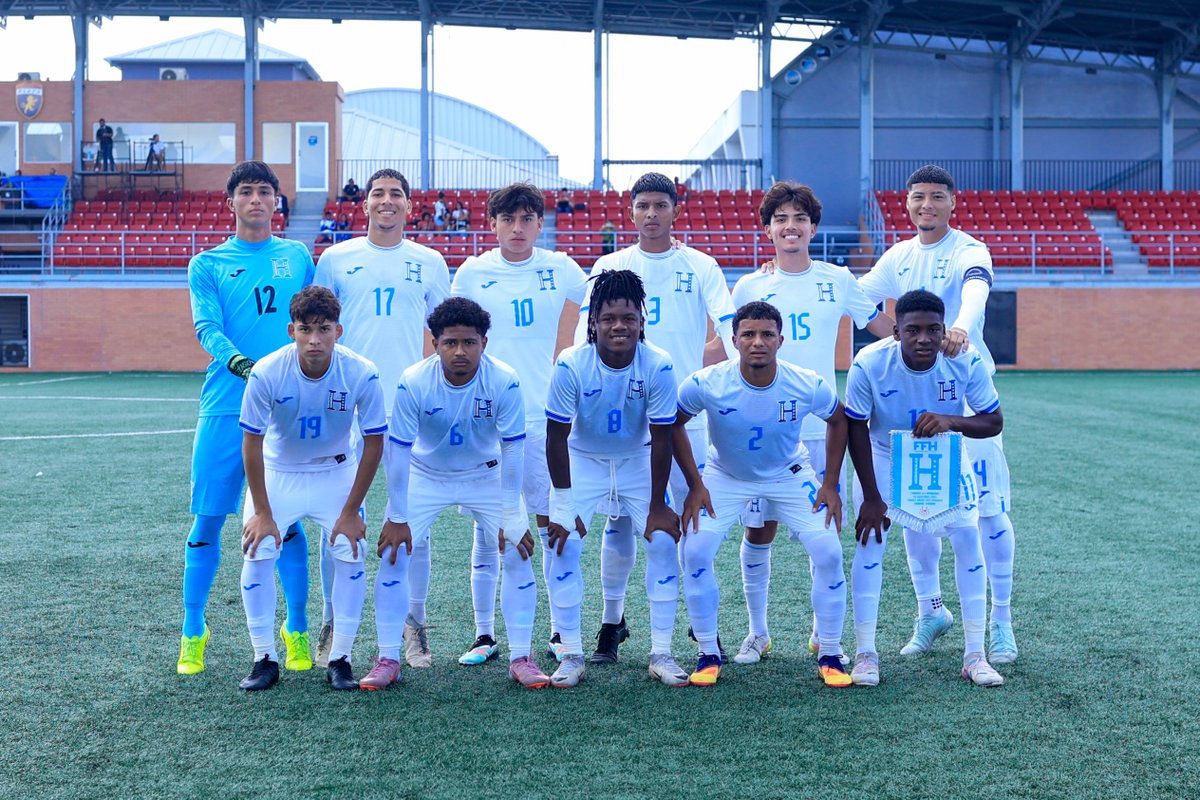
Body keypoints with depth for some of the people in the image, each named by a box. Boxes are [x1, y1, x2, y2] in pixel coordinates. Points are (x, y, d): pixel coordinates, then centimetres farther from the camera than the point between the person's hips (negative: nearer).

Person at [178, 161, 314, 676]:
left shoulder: (299, 257, 13)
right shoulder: (207, 264, 9)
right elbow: (207, 328, -5)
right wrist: (244, 366, -24)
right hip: (226, 406, 0)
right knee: (207, 520, 1)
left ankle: (297, 632, 14)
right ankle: (193, 634, 13)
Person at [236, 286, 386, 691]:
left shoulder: (362, 374, -26)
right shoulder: (266, 373, -27)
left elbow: (374, 442, -15)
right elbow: (252, 443, -16)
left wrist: (350, 512, -13)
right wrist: (262, 513, -13)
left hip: (336, 471, 0)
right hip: (277, 471, 0)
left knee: (351, 553, -13)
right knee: (257, 554, -12)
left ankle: (341, 659, 2)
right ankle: (265, 659, 3)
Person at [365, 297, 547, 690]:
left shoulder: (504, 381, -26)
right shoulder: (413, 383, -26)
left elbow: (512, 448, -19)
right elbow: (398, 450, -19)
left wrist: (511, 517, -18)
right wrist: (397, 518, -16)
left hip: (486, 476, 0)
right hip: (425, 475, 0)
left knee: (517, 554, -10)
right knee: (393, 555, -10)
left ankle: (520, 658, 3)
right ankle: (388, 660, 2)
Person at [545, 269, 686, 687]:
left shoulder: (658, 366, -23)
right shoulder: (571, 364, -25)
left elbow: (661, 439, -16)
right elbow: (556, 436, -17)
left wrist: (657, 506, -13)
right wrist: (563, 504, -17)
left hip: (638, 462, 1)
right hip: (582, 461, 0)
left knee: (663, 539, -12)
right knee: (562, 542, -14)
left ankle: (661, 654, 1)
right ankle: (571, 655, -2)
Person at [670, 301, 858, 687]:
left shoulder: (809, 386, -25)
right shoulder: (706, 384, -27)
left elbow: (838, 420, -3)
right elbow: (673, 424, -9)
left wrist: (831, 484, -6)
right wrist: (695, 486, -11)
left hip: (790, 474, 0)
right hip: (725, 476, 0)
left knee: (828, 551, -14)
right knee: (695, 551, -17)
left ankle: (829, 656, 4)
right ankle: (708, 654, 2)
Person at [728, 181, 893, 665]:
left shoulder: (837, 281, 5)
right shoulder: (750, 287, 4)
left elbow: (887, 330, 12)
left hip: (821, 428, 0)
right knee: (759, 529, 3)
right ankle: (758, 632, 17)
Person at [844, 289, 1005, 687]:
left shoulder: (967, 362, -28)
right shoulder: (869, 364, -30)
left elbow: (994, 422, -18)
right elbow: (856, 430, -19)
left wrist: (951, 421, -39)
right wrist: (871, 497, -18)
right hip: (884, 456, -1)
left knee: (968, 539, -7)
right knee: (870, 541, -11)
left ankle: (974, 655, 4)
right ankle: (865, 654, -1)